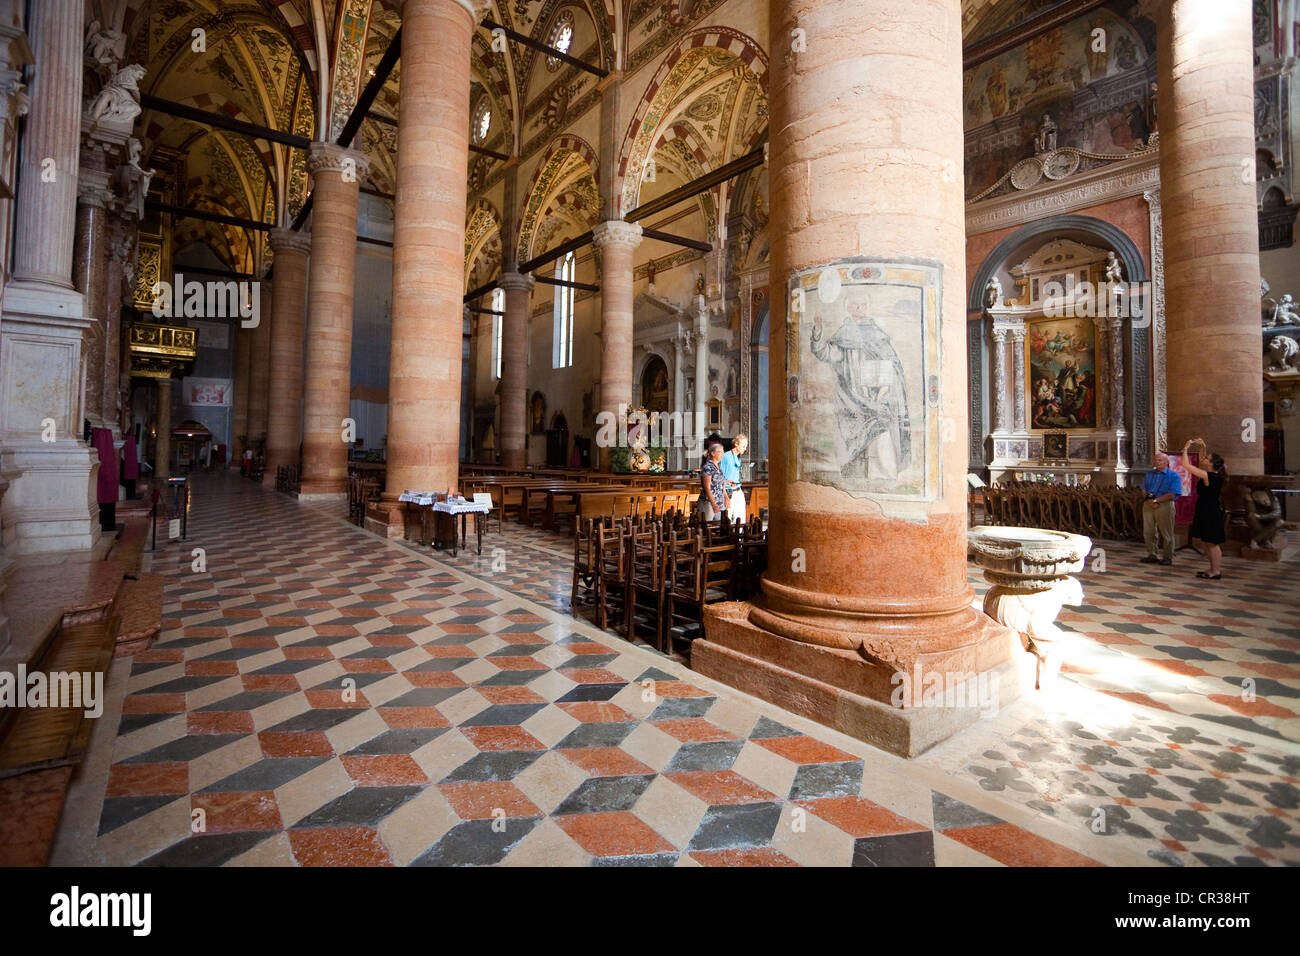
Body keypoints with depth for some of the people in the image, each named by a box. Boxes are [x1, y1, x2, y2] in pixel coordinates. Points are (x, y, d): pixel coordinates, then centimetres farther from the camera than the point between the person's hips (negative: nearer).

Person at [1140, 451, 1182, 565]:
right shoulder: (1149, 474, 15)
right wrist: (1149, 500, -5)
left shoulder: (1173, 475, -2)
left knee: (1166, 533, 1)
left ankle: (1168, 557, 9)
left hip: (1164, 505, -5)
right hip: (1148, 505, 5)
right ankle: (1151, 555, 16)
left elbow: (1171, 495, -11)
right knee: (1148, 532, 7)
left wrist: (1156, 500, -13)